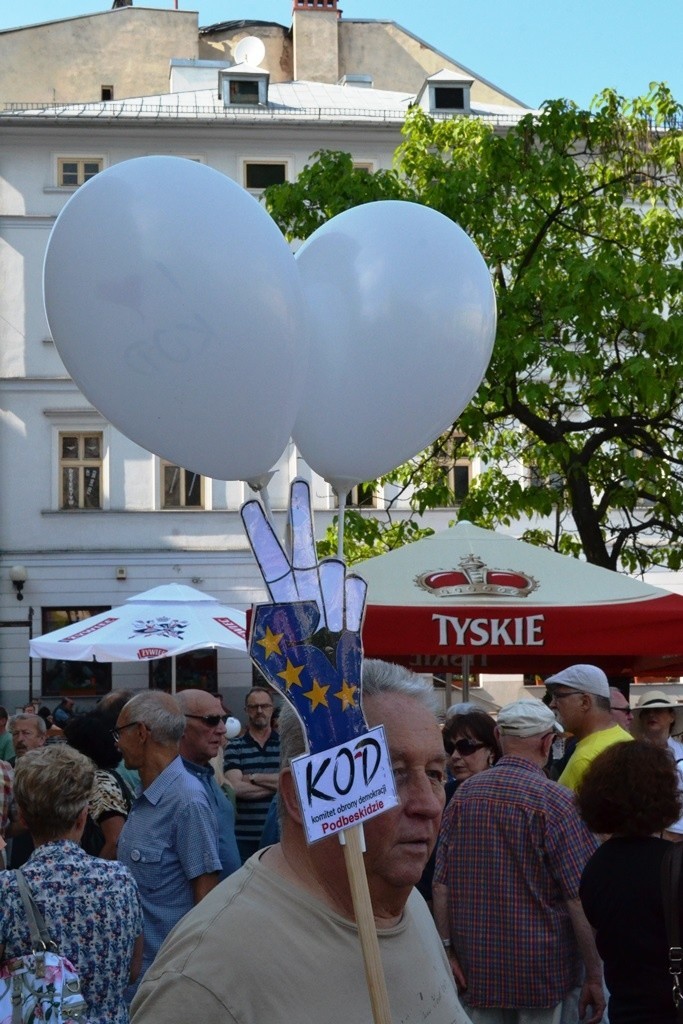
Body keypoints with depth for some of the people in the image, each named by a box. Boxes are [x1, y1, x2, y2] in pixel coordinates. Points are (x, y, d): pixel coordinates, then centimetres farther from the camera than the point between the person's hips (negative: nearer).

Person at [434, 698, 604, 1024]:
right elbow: (580, 898, -14)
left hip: (478, 969, 4)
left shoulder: (464, 793, 2)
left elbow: (441, 884, 2)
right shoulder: (556, 801, -12)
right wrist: (595, 976, -8)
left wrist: (447, 948, 9)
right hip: (543, 970, -4)